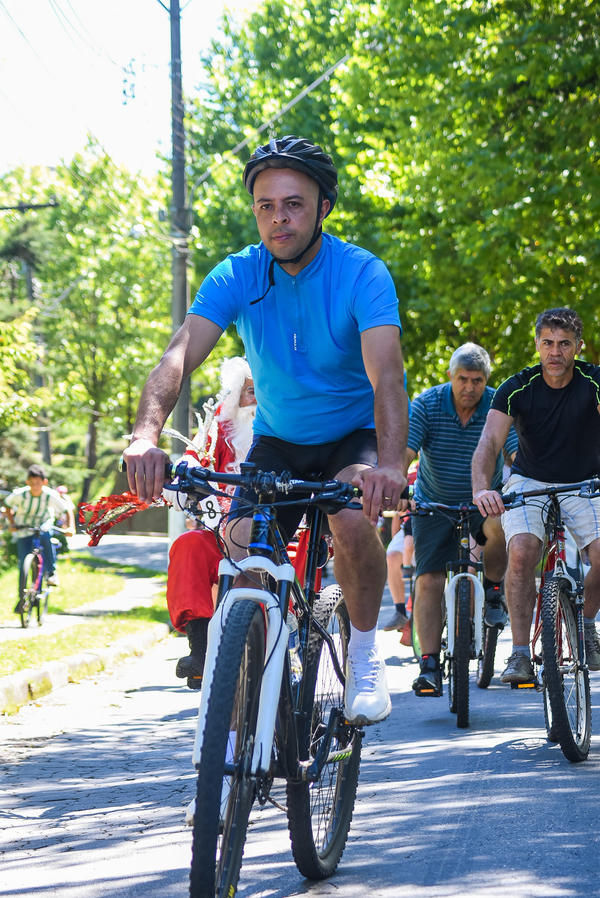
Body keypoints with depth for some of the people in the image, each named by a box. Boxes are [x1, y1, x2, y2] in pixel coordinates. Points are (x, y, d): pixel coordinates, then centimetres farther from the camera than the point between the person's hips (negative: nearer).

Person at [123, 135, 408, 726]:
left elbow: (385, 371, -36)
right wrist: (146, 434, -48)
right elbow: (181, 353, -28)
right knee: (244, 550, -17)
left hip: (353, 436, -3)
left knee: (351, 517, -33)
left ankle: (364, 655, -9)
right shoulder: (236, 277, -14)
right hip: (277, 440, 3)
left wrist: (389, 464, -55)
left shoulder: (362, 274, -22)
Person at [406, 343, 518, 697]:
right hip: (434, 504, 0)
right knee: (429, 581, -11)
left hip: (484, 501, 0)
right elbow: (403, 453, -22)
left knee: (502, 526, -34)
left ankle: (494, 588, -5)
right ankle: (430, 666, -8)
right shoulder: (425, 406, -13)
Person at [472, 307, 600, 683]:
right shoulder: (517, 388, -15)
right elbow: (489, 442, -25)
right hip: (530, 483, 0)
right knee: (522, 552, -28)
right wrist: (482, 488, -46)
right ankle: (521, 653, -20)